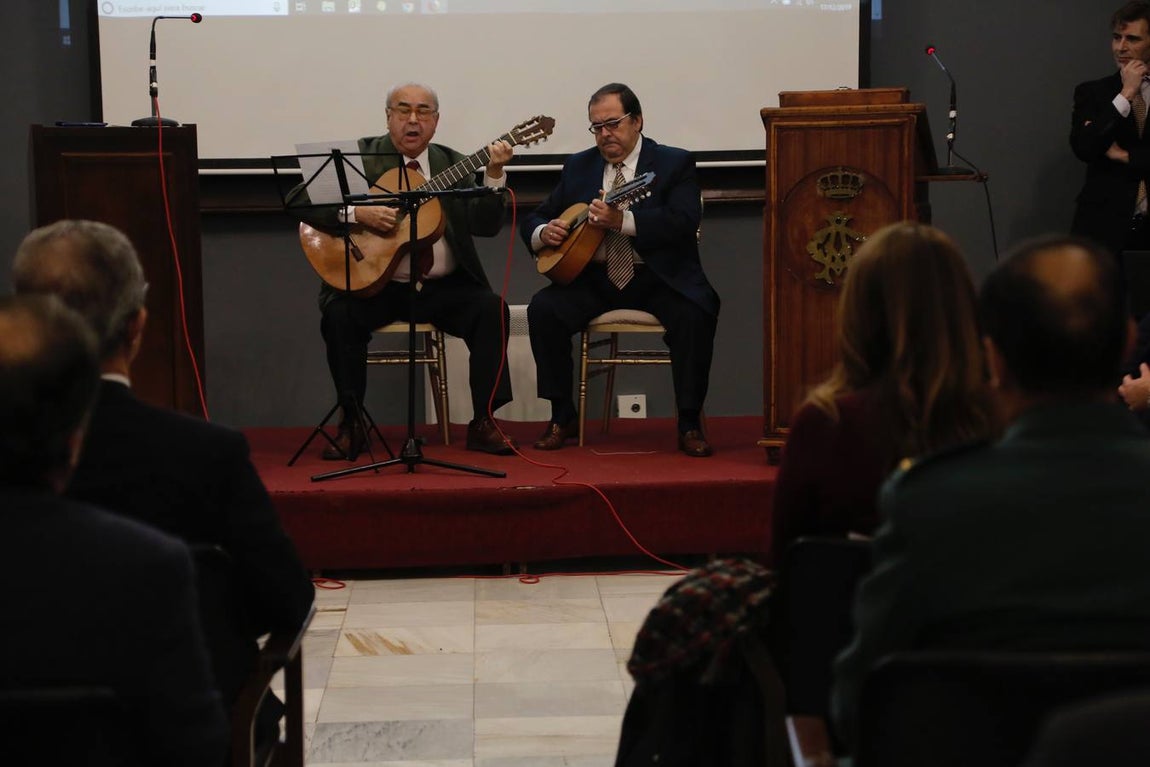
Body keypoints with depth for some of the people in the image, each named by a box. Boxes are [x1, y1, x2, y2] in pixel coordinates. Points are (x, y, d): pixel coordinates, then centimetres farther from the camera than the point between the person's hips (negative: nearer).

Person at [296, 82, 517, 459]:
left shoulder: (452, 164, 10)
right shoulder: (359, 157, 2)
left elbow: (485, 225, -2)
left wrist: (494, 173, -16)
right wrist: (357, 213, -22)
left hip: (443, 287, 2)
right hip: (373, 284, -2)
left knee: (492, 309, -22)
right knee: (339, 315, -29)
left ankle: (482, 423, -14)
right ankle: (351, 425, -12)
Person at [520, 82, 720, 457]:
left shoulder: (674, 163, 0)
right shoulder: (578, 166, 12)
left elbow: (683, 221, -17)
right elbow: (534, 219, 15)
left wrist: (622, 221, -31)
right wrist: (544, 232, -11)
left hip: (658, 276, -3)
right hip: (594, 276, 3)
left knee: (695, 314, -32)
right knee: (543, 309, -22)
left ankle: (689, 424, -16)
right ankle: (562, 418, -7)